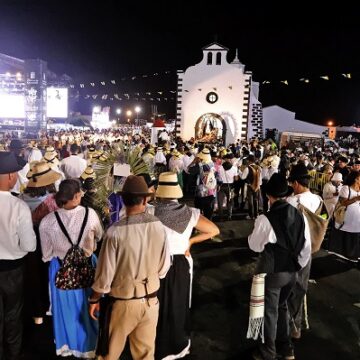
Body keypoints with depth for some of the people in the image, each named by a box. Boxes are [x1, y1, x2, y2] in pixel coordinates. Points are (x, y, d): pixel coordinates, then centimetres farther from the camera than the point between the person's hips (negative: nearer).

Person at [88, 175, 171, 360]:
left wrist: (94, 299, 2)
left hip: (122, 302, -3)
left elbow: (105, 273, -15)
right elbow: (163, 268, -3)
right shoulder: (159, 227, -14)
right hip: (150, 300, 3)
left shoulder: (115, 231, -24)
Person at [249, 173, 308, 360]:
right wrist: (298, 265, 14)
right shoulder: (299, 215, -6)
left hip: (272, 272, -5)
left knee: (270, 311, 14)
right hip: (291, 271, 6)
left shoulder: (265, 219, -24)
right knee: (282, 306, 26)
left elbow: (255, 246, -10)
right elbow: (306, 247, 1)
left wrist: (254, 234, 9)